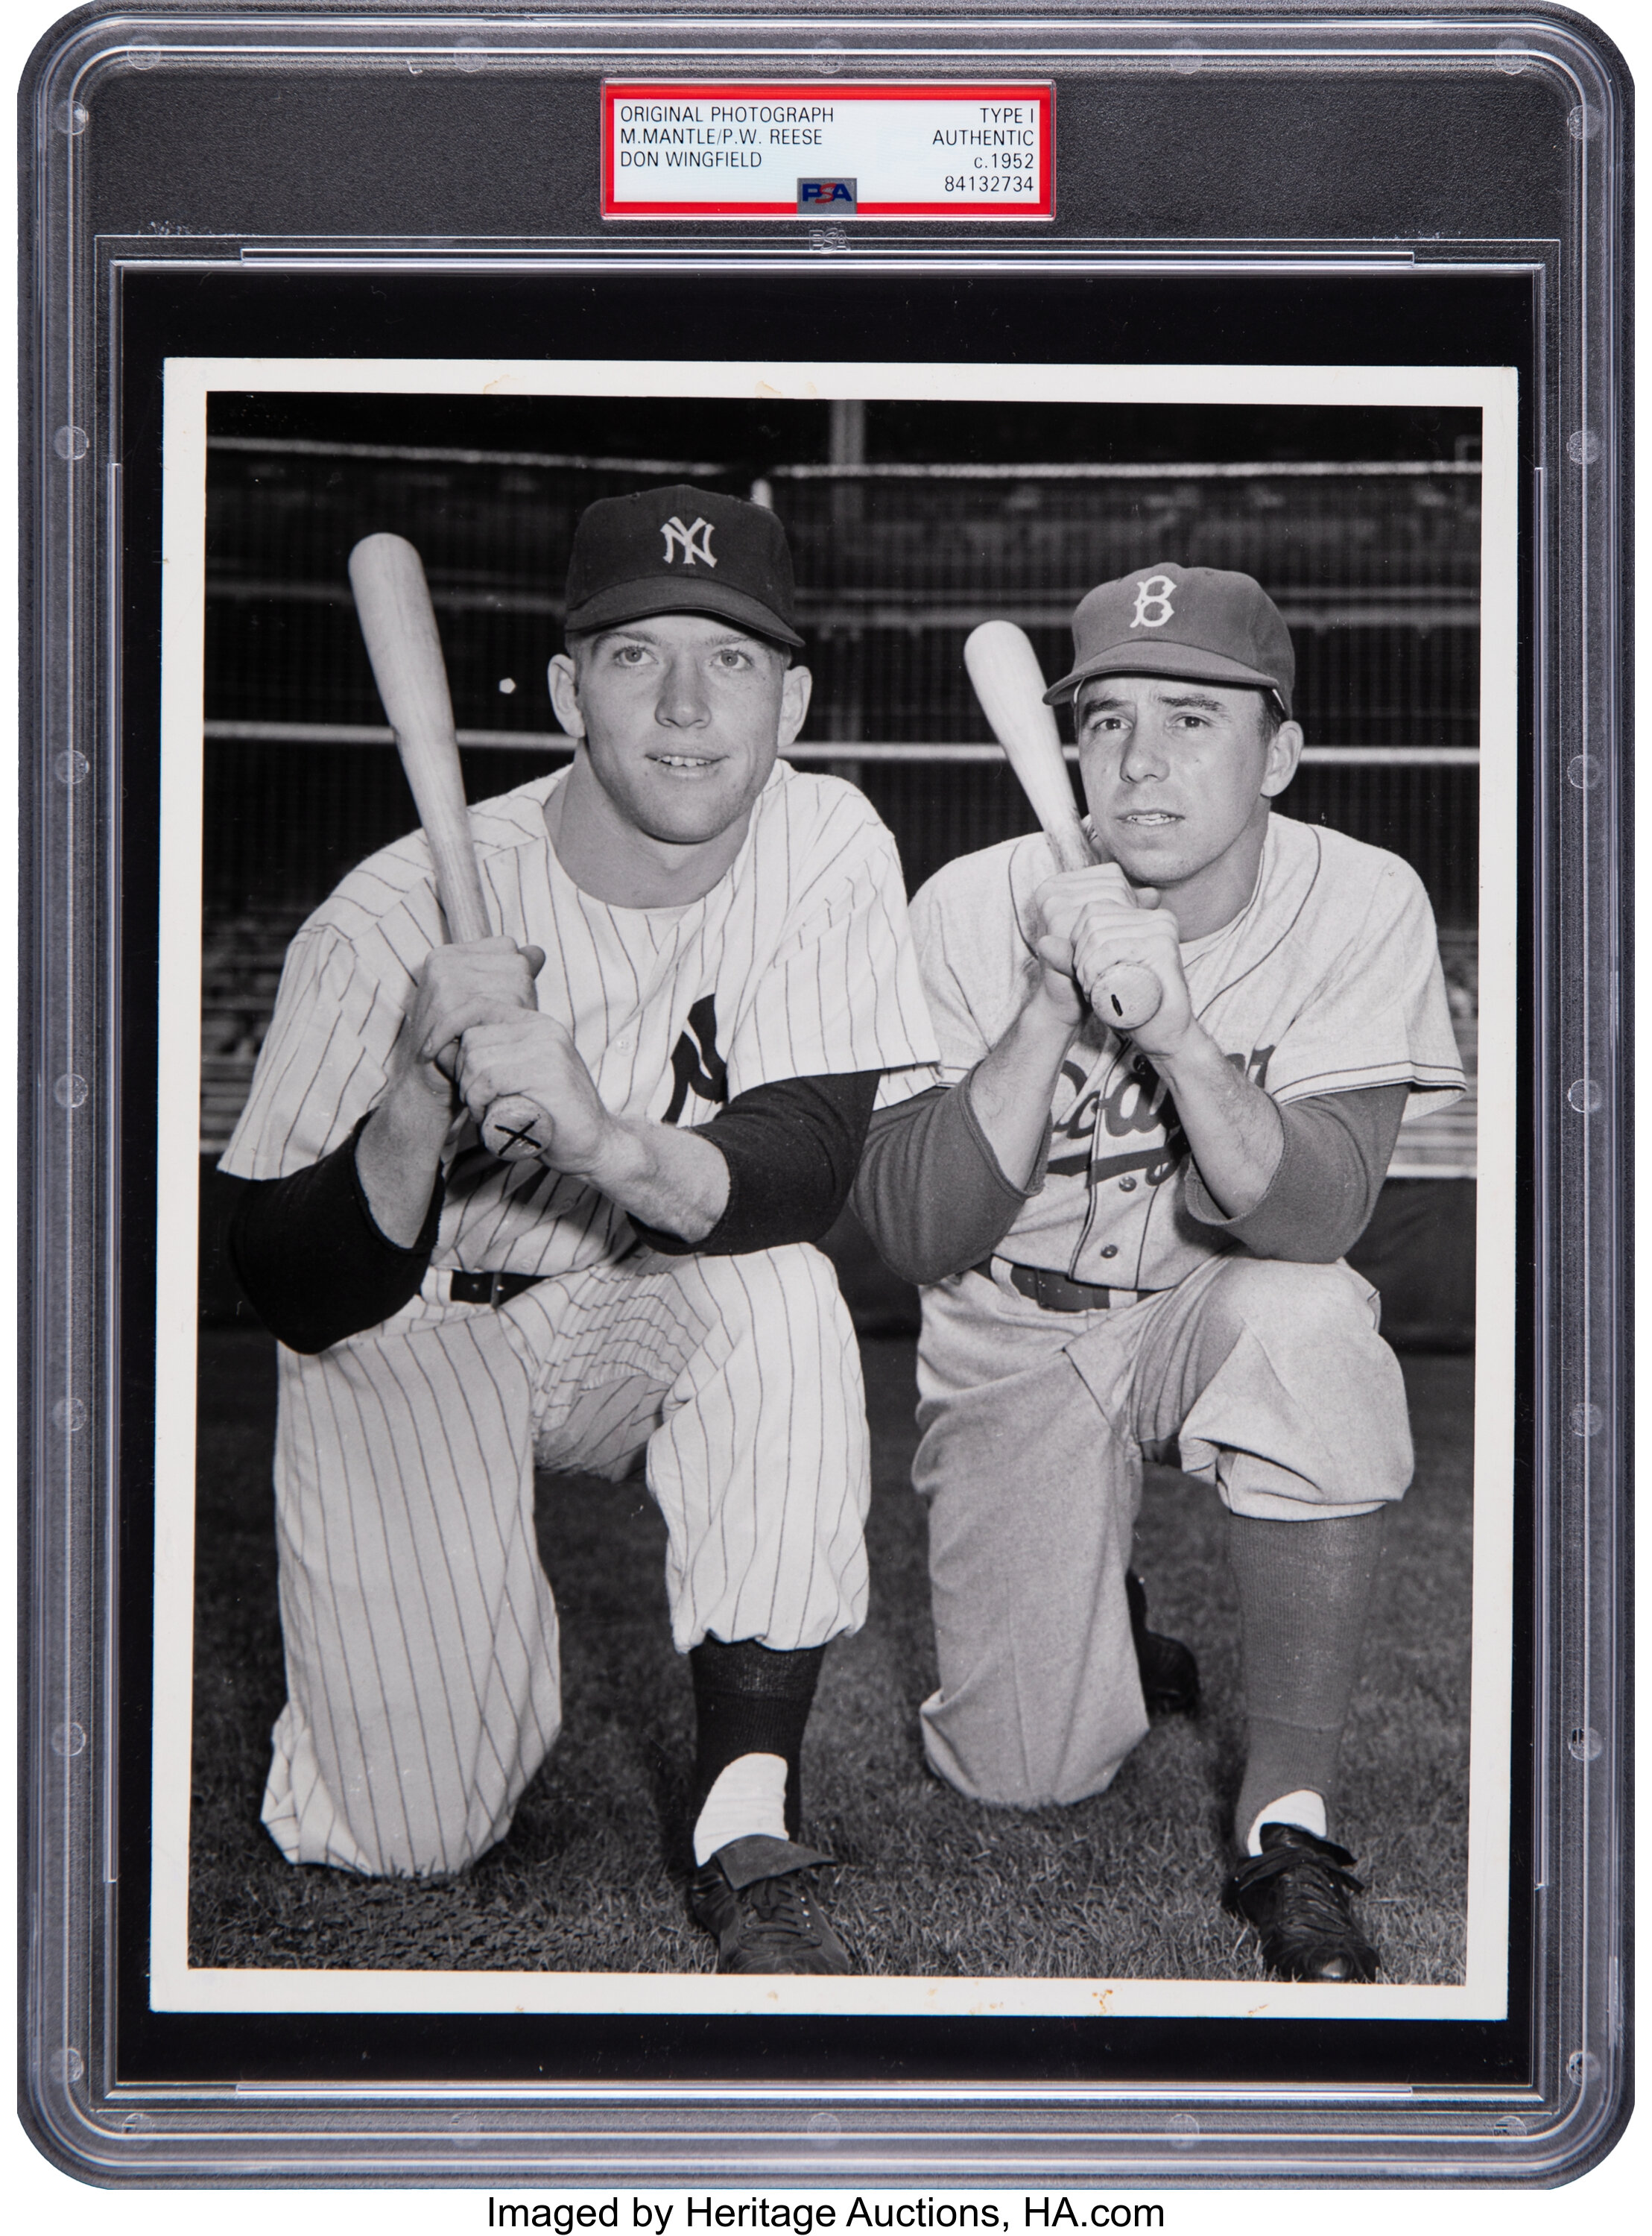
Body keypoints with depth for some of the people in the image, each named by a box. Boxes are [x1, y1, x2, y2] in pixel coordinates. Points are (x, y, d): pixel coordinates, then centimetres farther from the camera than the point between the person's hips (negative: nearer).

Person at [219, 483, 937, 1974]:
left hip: (645, 1322, 2)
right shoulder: (397, 919, -23)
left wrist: (607, 1139, -45)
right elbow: (302, 1299, -21)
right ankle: (396, 1624, 25)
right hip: (411, 1344, -2)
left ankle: (749, 1827, -22)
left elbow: (810, 1169, -24)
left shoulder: (827, 847, -15)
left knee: (785, 1301, -33)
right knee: (415, 1831, -12)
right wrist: (423, 1094, -41)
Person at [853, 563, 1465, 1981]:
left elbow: (1314, 1218, -25)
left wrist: (1177, 1030, -41)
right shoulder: (979, 911, -15)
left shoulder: (1361, 905, -14)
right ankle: (1103, 1622, 27)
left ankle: (1291, 1815, -21)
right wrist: (1051, 1013, -33)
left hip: (1217, 1311, 0)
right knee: (1027, 1772, -12)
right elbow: (918, 1238, -20)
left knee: (1310, 1321, -37)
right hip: (1013, 1349, 0)